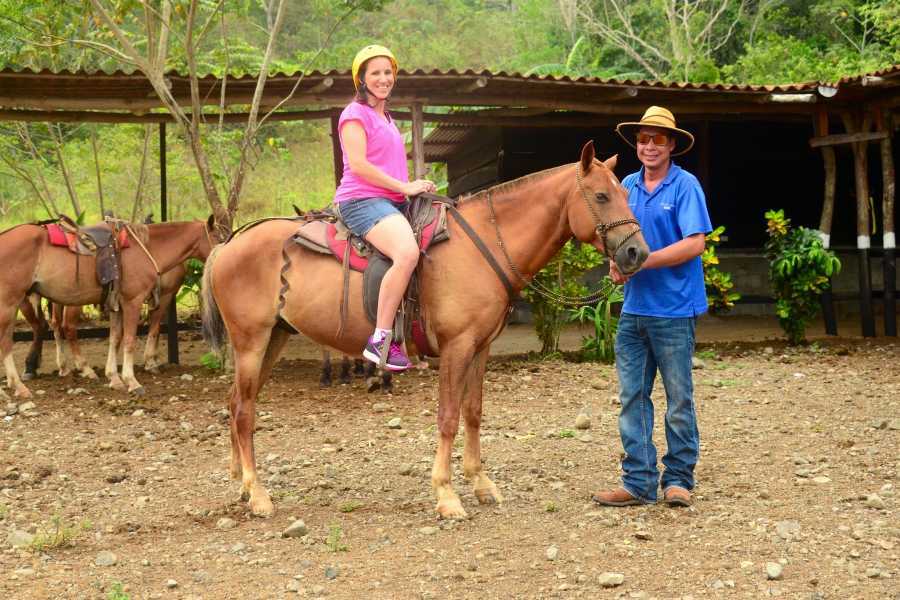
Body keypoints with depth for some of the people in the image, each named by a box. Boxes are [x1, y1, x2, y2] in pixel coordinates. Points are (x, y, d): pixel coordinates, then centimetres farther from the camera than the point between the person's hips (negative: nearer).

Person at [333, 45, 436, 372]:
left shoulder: (385, 117, 26)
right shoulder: (355, 114, -3)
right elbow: (357, 164, -14)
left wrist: (414, 187, 13)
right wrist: (405, 186, -14)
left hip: (390, 201, 10)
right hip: (362, 201, -10)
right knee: (408, 253, -34)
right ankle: (380, 341, -31)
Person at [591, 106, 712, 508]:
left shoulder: (685, 185, -8)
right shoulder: (628, 186, 10)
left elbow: (695, 243, -16)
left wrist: (642, 261, -20)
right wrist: (616, 263, -6)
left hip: (673, 309, -6)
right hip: (634, 308, 6)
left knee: (679, 398, 5)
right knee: (632, 396, 6)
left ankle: (678, 479, 17)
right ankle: (639, 481, 12)